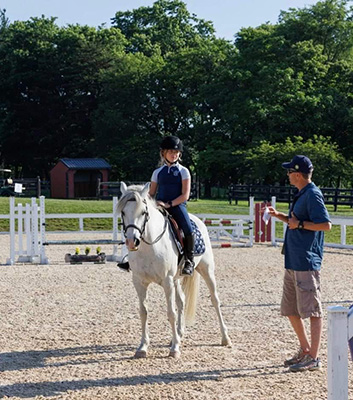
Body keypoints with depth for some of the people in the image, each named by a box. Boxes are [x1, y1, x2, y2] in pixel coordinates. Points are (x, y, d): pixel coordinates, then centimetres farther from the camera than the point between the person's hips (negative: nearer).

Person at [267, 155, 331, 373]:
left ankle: (314, 358, -1)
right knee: (290, 309, 16)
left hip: (307, 263, -11)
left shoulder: (313, 195, -14)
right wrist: (280, 216, 15)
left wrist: (300, 224, -17)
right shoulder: (301, 195, 16)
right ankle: (305, 349, 28)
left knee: (312, 309, -5)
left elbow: (326, 224, -21)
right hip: (293, 263, 11)